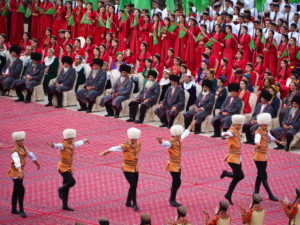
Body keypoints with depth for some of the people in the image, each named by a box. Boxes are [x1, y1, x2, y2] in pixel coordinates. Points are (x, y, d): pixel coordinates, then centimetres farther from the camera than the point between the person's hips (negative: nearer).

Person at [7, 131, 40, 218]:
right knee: (21, 191, -13)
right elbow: (16, 161, -40)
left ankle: (14, 209, 27)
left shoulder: (23, 149, 6)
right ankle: (21, 211, -9)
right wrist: (20, 171, -57)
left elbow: (31, 155, 24)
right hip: (16, 173, -9)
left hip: (20, 172, 9)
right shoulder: (15, 151, -22)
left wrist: (37, 163, 38)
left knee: (16, 191, 16)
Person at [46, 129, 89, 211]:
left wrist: (84, 141, 52)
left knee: (67, 187, 9)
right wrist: (52, 145, -64)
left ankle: (65, 205, 13)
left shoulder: (72, 144, 8)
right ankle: (61, 189, 8)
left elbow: (78, 143, 31)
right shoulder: (63, 145, -17)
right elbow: (58, 146, -40)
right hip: (63, 168, -8)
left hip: (69, 169, 8)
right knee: (72, 182, -20)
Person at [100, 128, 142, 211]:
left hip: (135, 168, 6)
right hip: (127, 169, -6)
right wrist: (105, 152, -25)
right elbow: (114, 148, -23)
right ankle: (134, 204, -8)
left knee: (134, 186, 10)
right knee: (133, 185, -15)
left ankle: (128, 202, 28)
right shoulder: (125, 146, -19)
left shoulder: (138, 144, -2)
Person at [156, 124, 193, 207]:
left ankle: (172, 199, 25)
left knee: (177, 183, 13)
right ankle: (172, 200, 5)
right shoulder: (171, 143, -19)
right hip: (173, 165, -8)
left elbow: (184, 134, 25)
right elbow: (164, 144, -41)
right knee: (176, 182, -6)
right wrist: (160, 141, -64)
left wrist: (189, 128, 41)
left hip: (178, 165, 8)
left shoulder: (179, 140, 4)